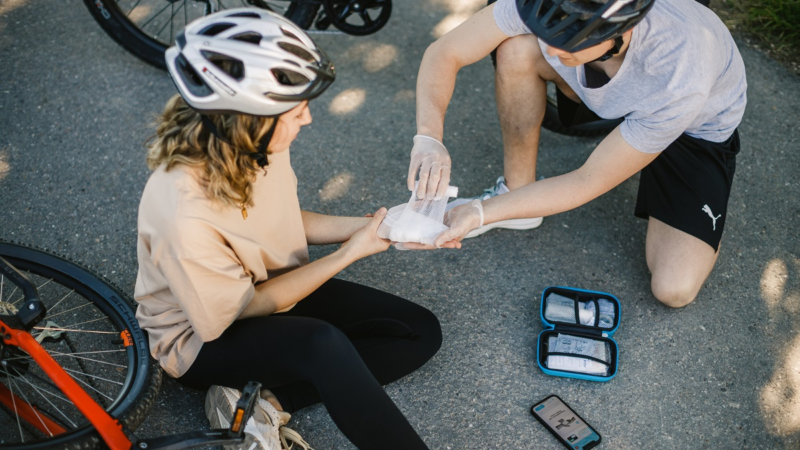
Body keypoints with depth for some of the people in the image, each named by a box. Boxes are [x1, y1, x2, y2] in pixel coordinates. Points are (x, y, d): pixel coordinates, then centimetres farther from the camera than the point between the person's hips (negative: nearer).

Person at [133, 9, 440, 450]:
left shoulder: (256, 145, -16)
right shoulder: (184, 215, -36)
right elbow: (246, 308, -21)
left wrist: (363, 226, -8)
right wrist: (349, 253, -18)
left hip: (275, 287, 8)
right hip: (207, 336, -7)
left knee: (421, 332, -3)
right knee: (324, 345, -38)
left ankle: (263, 401, -8)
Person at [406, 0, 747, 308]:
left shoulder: (679, 80, -43)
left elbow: (588, 183, -32)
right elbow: (444, 53, -23)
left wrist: (480, 213, -34)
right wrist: (428, 136, -41)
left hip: (697, 125, -3)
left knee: (673, 289, -20)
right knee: (516, 50, -26)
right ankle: (517, 191, -4)